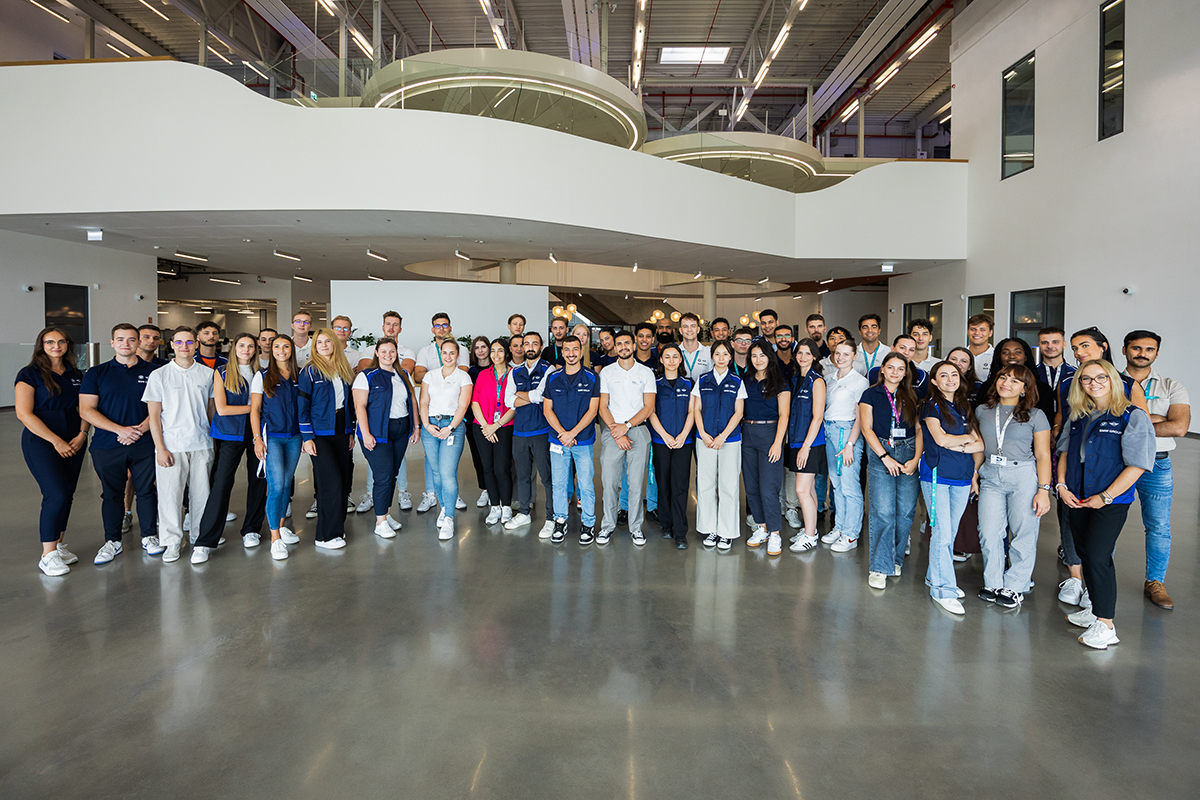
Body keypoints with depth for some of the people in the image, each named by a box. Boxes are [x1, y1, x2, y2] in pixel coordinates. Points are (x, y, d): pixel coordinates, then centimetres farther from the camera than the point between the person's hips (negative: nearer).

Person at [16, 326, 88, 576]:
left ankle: (58, 544, 20)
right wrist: (56, 441, -14)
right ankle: (48, 555, -3)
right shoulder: (30, 374, -5)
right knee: (56, 494, -13)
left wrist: (82, 434, -5)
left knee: (67, 494, 6)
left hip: (73, 443, 5)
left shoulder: (76, 375, 11)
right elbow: (24, 413, -11)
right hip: (41, 442, -5)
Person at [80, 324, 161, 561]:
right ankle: (112, 541, 22)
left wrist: (140, 429, -13)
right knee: (111, 494, 9)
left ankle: (149, 536, 20)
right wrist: (120, 429, -14)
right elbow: (86, 410, -3)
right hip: (106, 446, 0)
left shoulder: (152, 372, 5)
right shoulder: (96, 373, 4)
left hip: (144, 444, 0)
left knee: (146, 490, 6)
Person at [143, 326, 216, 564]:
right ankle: (173, 542, 12)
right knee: (170, 495, -1)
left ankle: (200, 537, 22)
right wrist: (160, 448, -7)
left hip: (202, 445, 2)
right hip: (171, 445, -2)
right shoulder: (159, 375, 1)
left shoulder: (208, 374, 6)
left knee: (201, 494, 7)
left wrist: (216, 439, 8)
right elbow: (154, 416, -1)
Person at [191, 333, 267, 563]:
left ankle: (251, 530, 21)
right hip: (230, 434, -3)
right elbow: (221, 408, -7)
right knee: (221, 483, -8)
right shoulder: (222, 373, 2)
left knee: (258, 481, 4)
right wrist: (252, 406, -6)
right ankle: (204, 542, -2)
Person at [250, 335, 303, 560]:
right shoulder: (262, 376, 0)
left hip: (294, 436, 4)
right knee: (276, 486, -10)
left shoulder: (300, 375, 8)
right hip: (271, 436, -3)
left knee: (287, 483, 11)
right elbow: (254, 409, -1)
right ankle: (275, 538, -2)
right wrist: (257, 438, -9)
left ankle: (281, 526, 27)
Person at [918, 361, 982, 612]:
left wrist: (960, 447, -10)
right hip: (937, 474, -6)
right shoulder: (931, 406, -2)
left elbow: (980, 444, 9)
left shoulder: (964, 407, 15)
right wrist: (968, 437, 1)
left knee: (950, 532, 10)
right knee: (942, 532, -7)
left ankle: (935, 576, 25)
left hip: (962, 476, 6)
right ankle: (943, 589, 1)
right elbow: (940, 439, -14)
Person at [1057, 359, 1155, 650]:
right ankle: (1096, 609, 28)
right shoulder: (1077, 416, 10)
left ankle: (1105, 625, 2)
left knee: (1097, 556, -8)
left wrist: (1106, 497, -15)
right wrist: (1062, 486, 3)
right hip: (1077, 499, 6)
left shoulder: (1133, 417, -9)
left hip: (1112, 501, -6)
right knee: (1085, 553, 12)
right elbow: (1065, 451, 16)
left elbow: (1137, 465, -13)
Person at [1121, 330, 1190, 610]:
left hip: (1156, 466, 1)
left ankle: (1155, 582, 20)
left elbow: (1179, 427, -10)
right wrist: (1153, 419, -14)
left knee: (1159, 528, 5)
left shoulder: (1171, 387, 5)